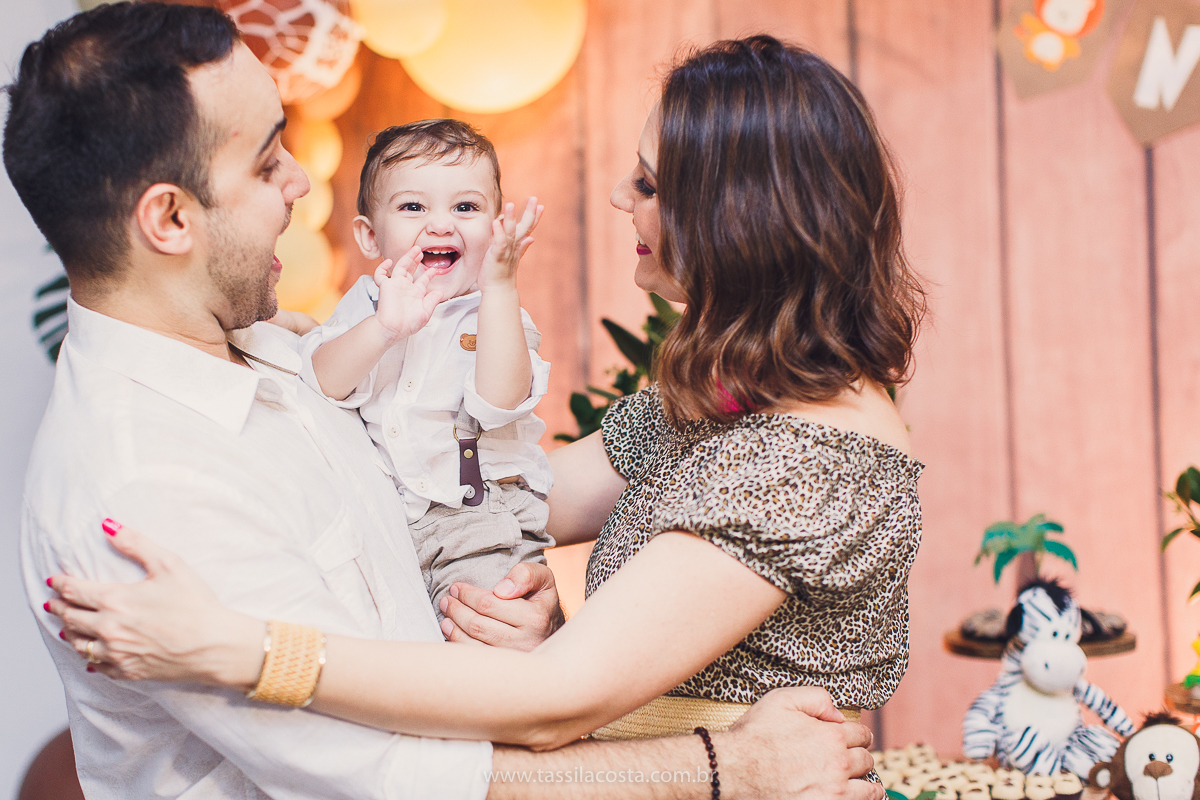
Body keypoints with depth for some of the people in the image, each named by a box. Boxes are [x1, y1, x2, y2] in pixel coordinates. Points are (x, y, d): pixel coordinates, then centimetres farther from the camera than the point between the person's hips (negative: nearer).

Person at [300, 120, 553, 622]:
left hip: (480, 515, -3)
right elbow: (323, 386, -10)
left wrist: (498, 287, -26)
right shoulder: (364, 303, 6)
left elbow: (499, 400, -22)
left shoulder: (498, 314, -2)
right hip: (372, 512, 4)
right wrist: (383, 328, -27)